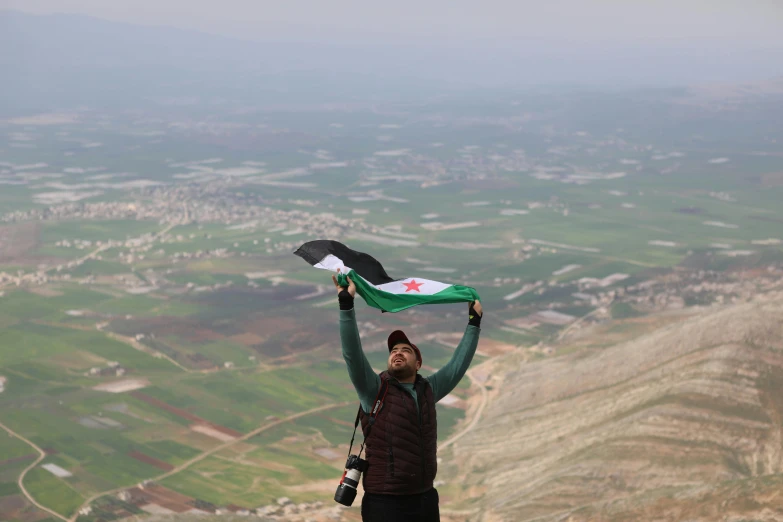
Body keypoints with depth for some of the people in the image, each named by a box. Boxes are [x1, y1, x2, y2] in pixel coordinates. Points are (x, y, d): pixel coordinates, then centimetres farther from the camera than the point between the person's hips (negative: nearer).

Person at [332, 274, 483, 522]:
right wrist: (346, 303, -25)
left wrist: (474, 322, 17)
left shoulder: (428, 390, 8)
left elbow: (458, 365, 17)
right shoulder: (375, 390, -4)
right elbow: (352, 354, -16)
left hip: (426, 499, 4)